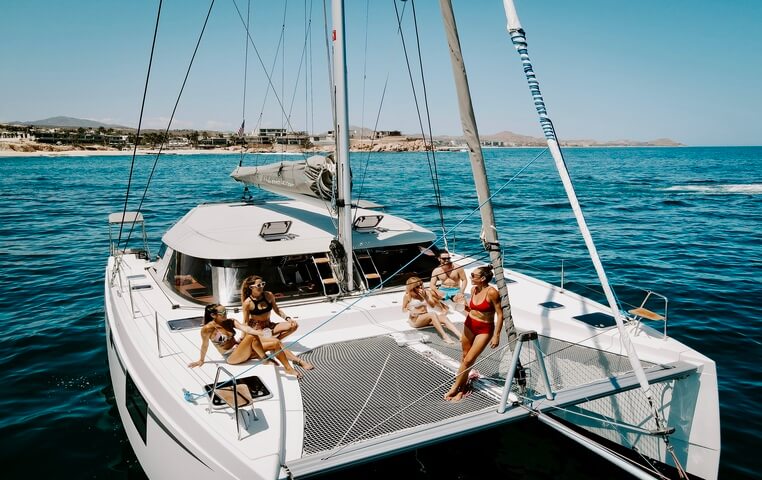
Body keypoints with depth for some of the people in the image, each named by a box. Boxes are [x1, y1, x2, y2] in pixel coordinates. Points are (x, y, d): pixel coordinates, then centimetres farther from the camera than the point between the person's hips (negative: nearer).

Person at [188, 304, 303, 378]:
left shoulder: (229, 322, 3)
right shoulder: (207, 329, -14)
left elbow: (245, 328, -11)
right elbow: (205, 345, -3)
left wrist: (260, 332, -28)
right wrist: (201, 360, 9)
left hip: (242, 351, 7)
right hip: (231, 357, -7)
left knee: (275, 343, -7)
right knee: (252, 337, -32)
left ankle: (288, 368, -5)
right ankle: (266, 360, -14)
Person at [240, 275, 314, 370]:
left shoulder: (269, 295, -4)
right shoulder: (247, 303, -15)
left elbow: (277, 310, 8)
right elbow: (245, 322, -7)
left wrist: (287, 318, -7)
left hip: (269, 326, 6)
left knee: (294, 325, -12)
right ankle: (299, 361, -31)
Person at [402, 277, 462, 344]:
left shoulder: (426, 293, 3)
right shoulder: (408, 296, -7)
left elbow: (433, 305, -6)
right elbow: (404, 309, 3)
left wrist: (425, 297, -18)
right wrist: (410, 311, -16)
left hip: (426, 318, 5)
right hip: (415, 319, -5)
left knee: (444, 318, -22)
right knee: (432, 314, -34)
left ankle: (460, 336, -36)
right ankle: (444, 336, -40)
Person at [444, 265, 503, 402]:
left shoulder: (492, 292, -21)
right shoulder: (474, 289, -1)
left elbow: (500, 314, -17)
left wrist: (496, 335, -18)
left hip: (484, 329, -6)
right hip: (469, 325, 7)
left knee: (469, 360, -4)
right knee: (464, 357, 12)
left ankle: (455, 387, 12)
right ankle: (461, 389, 25)